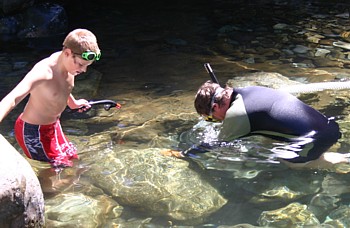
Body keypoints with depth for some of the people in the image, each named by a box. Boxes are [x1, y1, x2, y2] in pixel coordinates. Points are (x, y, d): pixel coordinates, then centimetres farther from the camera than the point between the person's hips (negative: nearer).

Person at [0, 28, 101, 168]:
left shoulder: (69, 63, -8)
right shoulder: (44, 71, -34)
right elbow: (12, 99, -47)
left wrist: (72, 103, 33)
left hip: (53, 125, 9)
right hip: (33, 131, -9)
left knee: (72, 158, 18)